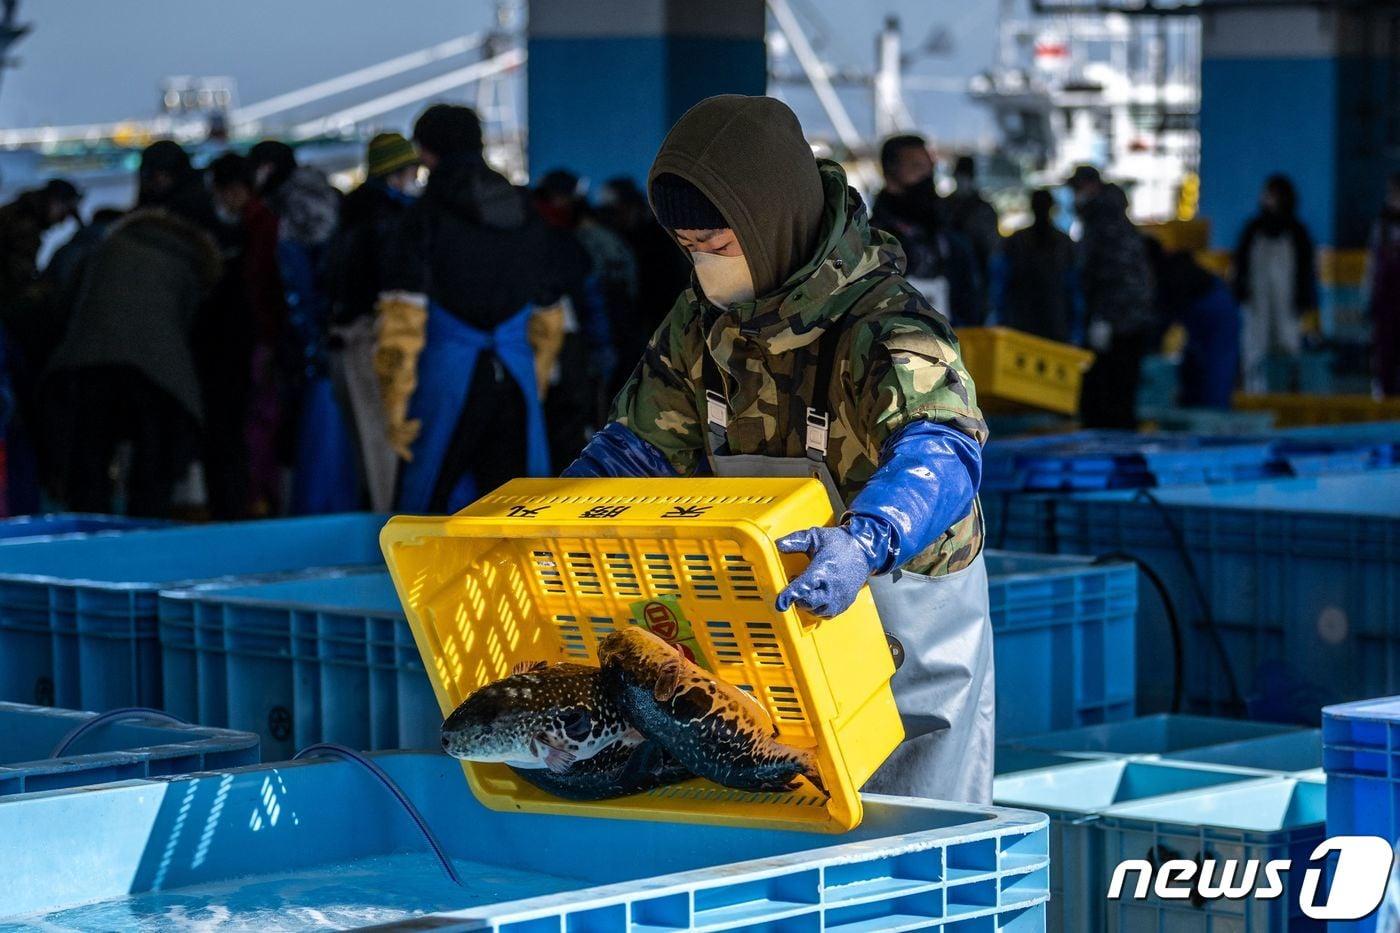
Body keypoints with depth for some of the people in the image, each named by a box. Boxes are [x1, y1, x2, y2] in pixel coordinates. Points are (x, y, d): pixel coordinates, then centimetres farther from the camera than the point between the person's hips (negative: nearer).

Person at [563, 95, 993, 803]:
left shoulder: (882, 323, -26)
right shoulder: (703, 319, -3)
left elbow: (942, 450, -43)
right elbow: (641, 446, 4)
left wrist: (865, 543, -63)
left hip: (905, 610, -6)